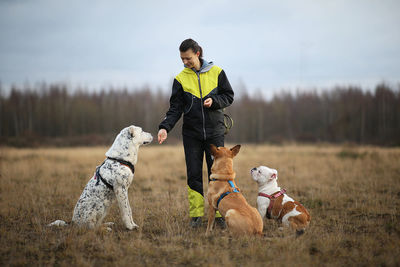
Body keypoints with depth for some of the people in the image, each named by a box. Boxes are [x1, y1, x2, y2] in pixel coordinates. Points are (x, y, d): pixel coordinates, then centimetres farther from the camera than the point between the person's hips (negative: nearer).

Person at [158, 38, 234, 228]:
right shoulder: (180, 79, 3)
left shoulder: (216, 72, 1)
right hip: (191, 134, 1)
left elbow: (229, 96, 7)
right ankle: (196, 214, 7)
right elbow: (175, 108, 1)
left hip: (214, 131, -1)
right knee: (194, 175, 1)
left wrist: (214, 101, -13)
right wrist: (165, 127, -14)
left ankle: (219, 213, 8)